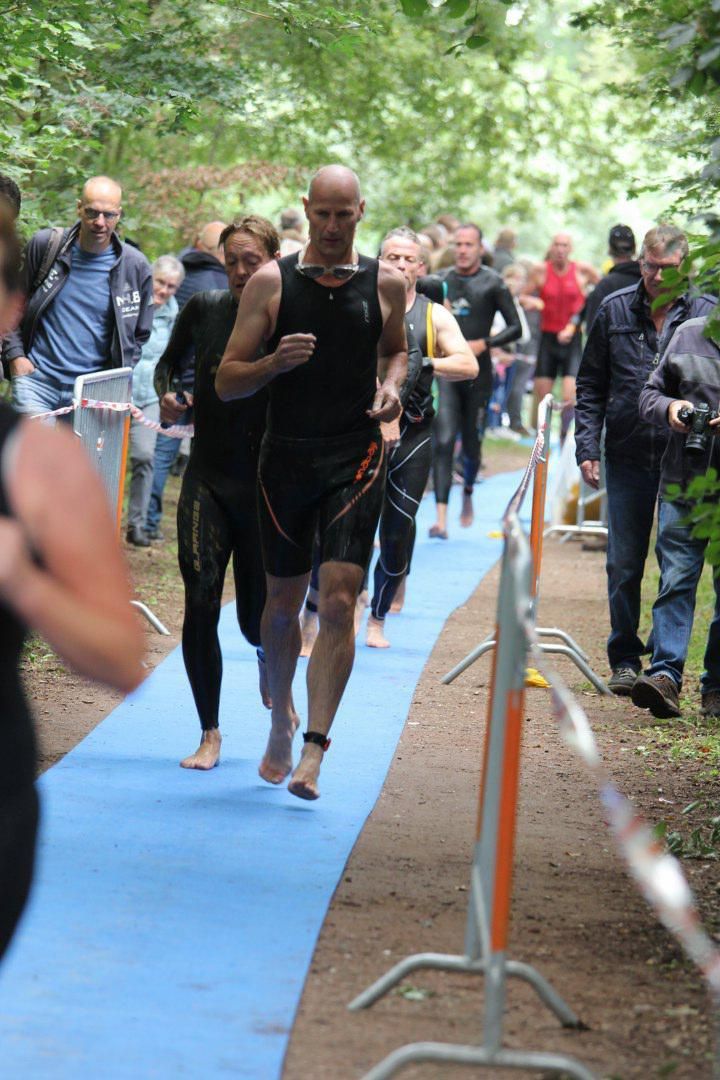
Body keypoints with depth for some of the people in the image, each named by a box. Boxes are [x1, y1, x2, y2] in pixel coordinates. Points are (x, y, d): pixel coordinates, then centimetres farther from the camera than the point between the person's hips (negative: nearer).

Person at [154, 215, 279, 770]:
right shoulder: (204, 310, 1)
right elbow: (169, 363, 18)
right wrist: (166, 396, -2)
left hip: (267, 486, -1)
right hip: (208, 479, 1)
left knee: (259, 619, 2)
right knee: (200, 603, -10)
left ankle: (269, 657, 42)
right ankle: (210, 733, 5)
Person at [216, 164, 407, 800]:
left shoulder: (386, 283, 4)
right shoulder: (272, 282, 0)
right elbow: (226, 380, 0)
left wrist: (392, 385, 2)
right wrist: (275, 363, -19)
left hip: (356, 458, -1)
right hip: (285, 456, 1)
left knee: (339, 600, -13)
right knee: (283, 601, 11)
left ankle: (314, 749, -14)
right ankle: (282, 716, 36)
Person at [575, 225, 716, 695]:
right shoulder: (614, 311, 5)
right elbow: (591, 386, 9)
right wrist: (587, 447, 2)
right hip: (629, 458, 2)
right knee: (624, 565, 6)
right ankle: (625, 660, 18)